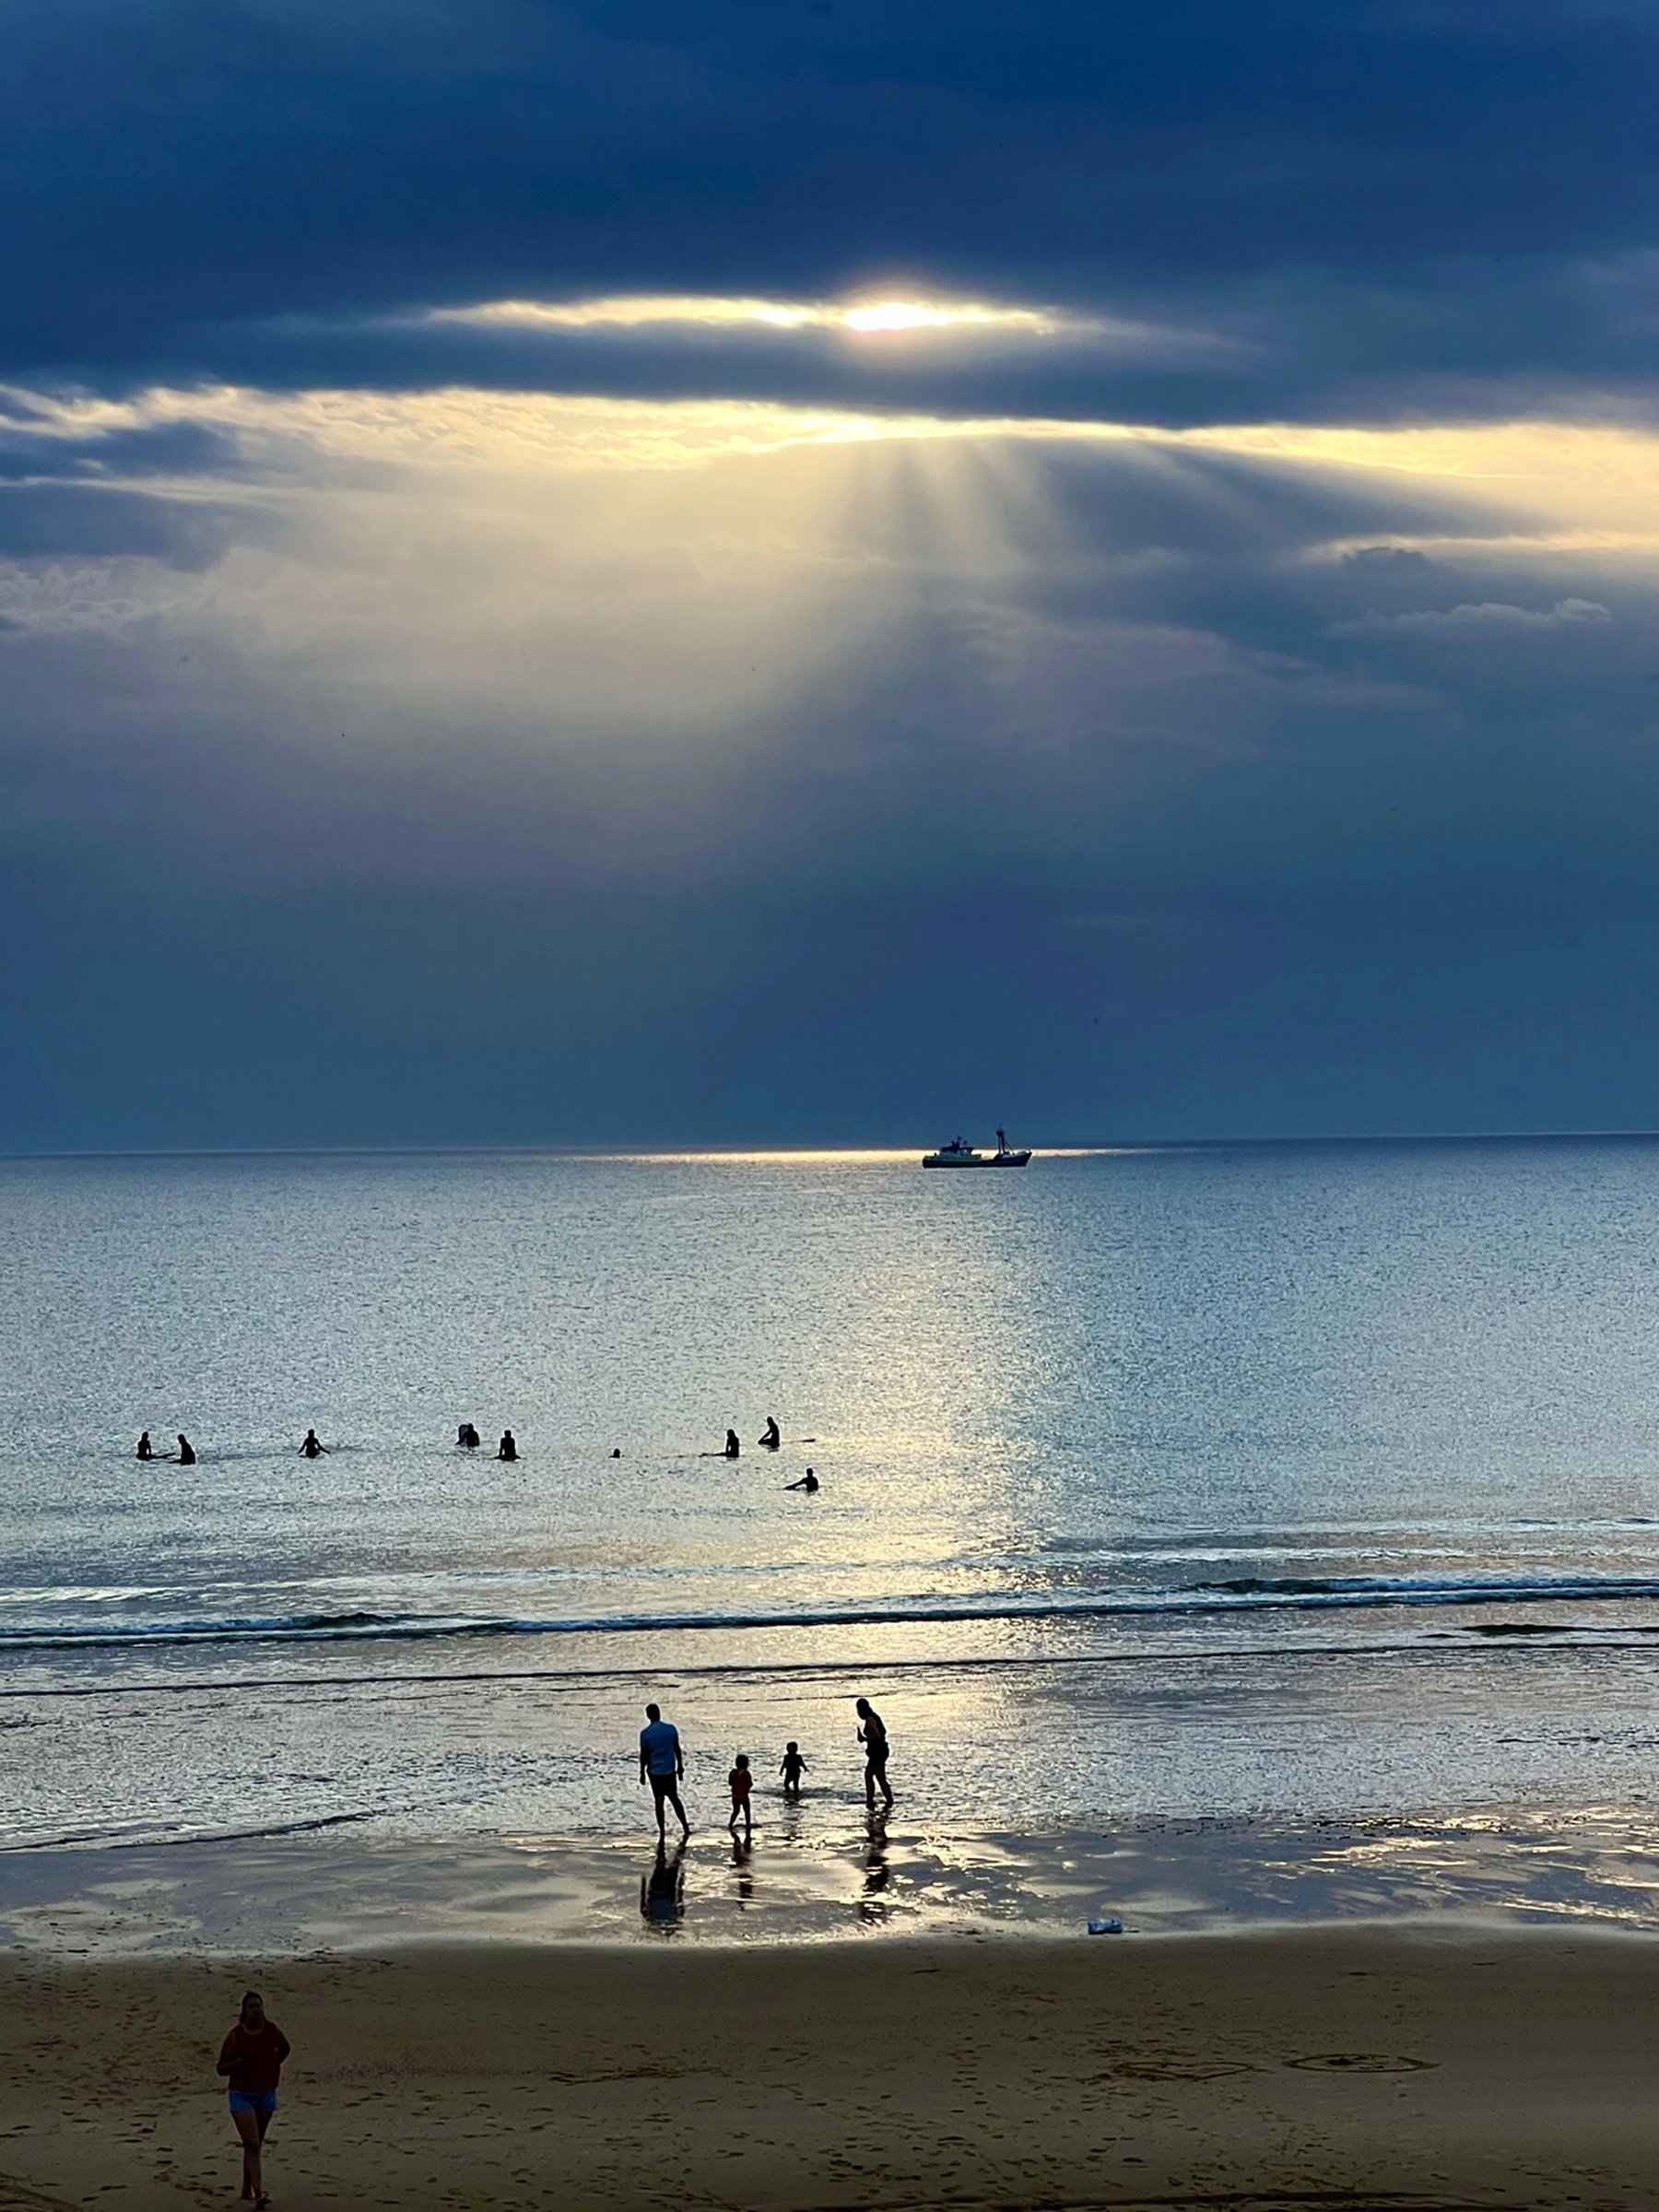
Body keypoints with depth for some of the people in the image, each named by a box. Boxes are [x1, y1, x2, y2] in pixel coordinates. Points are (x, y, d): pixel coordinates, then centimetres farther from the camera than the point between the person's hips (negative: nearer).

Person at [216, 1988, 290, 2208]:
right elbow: (221, 2068, -8)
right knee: (252, 2144, -15)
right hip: (242, 2096, -4)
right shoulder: (235, 2035, -12)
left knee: (256, 2144, 14)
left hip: (266, 2094, 4)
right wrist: (239, 2063, -25)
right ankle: (259, 2193, -21)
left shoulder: (272, 2030, -2)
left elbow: (284, 2048, 20)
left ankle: (247, 2189, 27)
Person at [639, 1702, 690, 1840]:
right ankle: (686, 1828, 13)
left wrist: (642, 1773, 3)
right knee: (674, 1798, 16)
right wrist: (680, 1767, 12)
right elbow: (677, 1750, 2)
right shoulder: (671, 1729, -4)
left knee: (659, 1802, 5)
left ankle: (662, 1833, 7)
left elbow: (643, 1755, -7)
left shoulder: (645, 1733, -10)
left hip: (654, 1772, -2)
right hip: (670, 1770, 2)